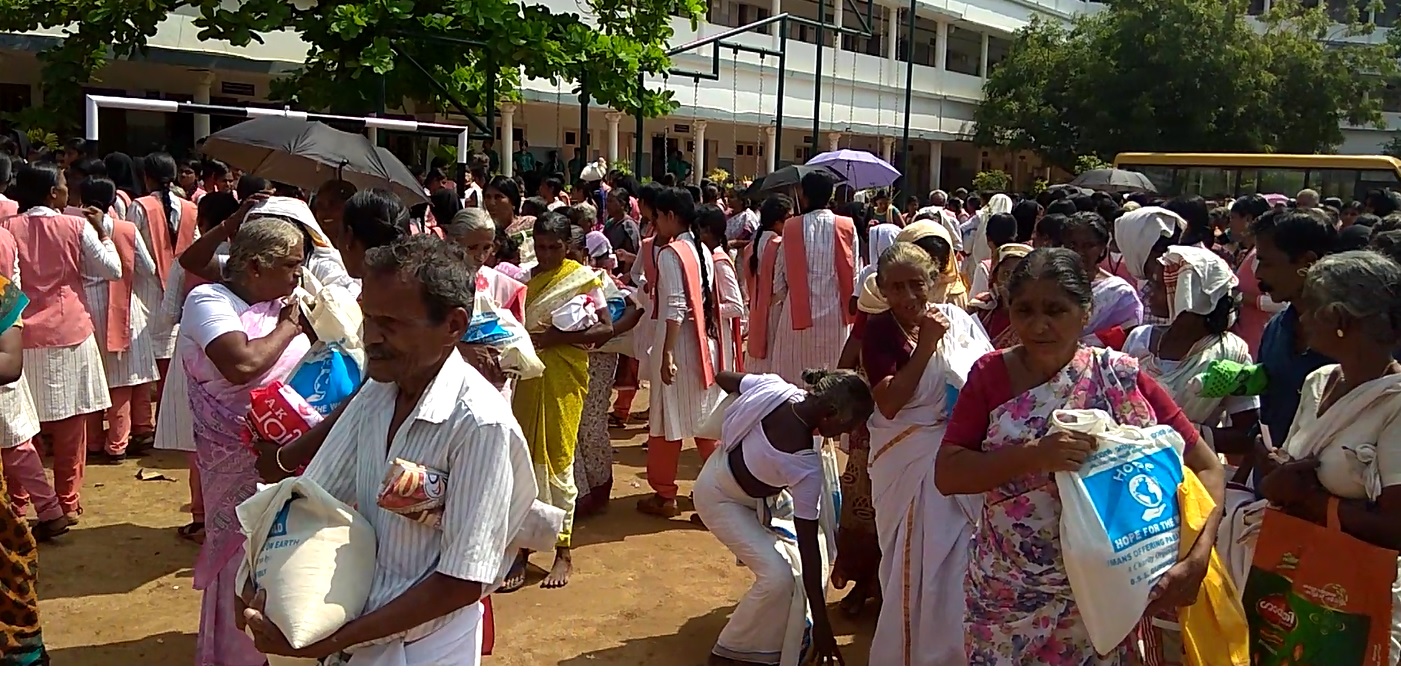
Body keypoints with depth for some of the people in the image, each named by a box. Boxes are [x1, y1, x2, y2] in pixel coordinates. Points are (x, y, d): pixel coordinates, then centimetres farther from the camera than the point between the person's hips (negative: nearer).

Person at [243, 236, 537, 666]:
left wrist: (328, 642, -21)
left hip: (422, 650, -6)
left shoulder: (481, 424, -25)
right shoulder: (374, 393, -4)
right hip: (359, 629, 6)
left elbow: (461, 584, -23)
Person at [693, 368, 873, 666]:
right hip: (721, 497, -9)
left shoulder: (773, 387, -22)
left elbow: (722, 377, -3)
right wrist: (821, 625, -22)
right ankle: (728, 653, 4)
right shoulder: (806, 466, -36)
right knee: (777, 577, -16)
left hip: (724, 462, 9)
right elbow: (809, 548, -30)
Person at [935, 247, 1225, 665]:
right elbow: (946, 475, -12)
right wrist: (1034, 455, -26)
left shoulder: (1122, 379, -8)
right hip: (1004, 596, 1)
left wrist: (1195, 561, -18)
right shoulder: (990, 375, -6)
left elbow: (1206, 467, -4)